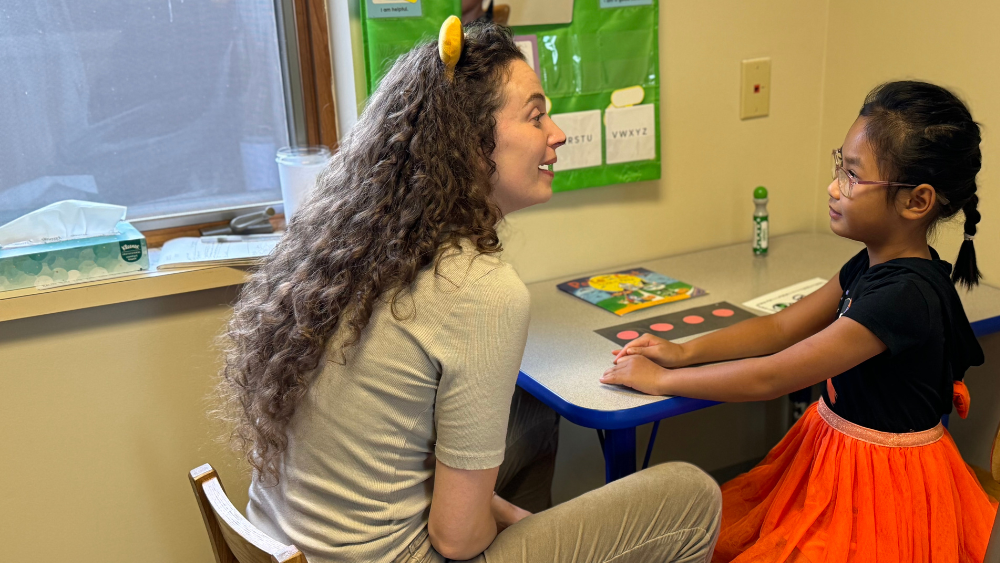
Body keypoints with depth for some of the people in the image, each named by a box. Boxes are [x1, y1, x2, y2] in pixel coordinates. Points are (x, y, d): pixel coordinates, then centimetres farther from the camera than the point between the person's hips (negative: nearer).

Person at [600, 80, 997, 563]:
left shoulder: (904, 295, -30)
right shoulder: (872, 264, 1)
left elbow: (768, 379, -28)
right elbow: (781, 327, 7)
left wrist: (662, 379, -18)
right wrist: (685, 351, -4)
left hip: (881, 481, -8)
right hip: (834, 451, 8)